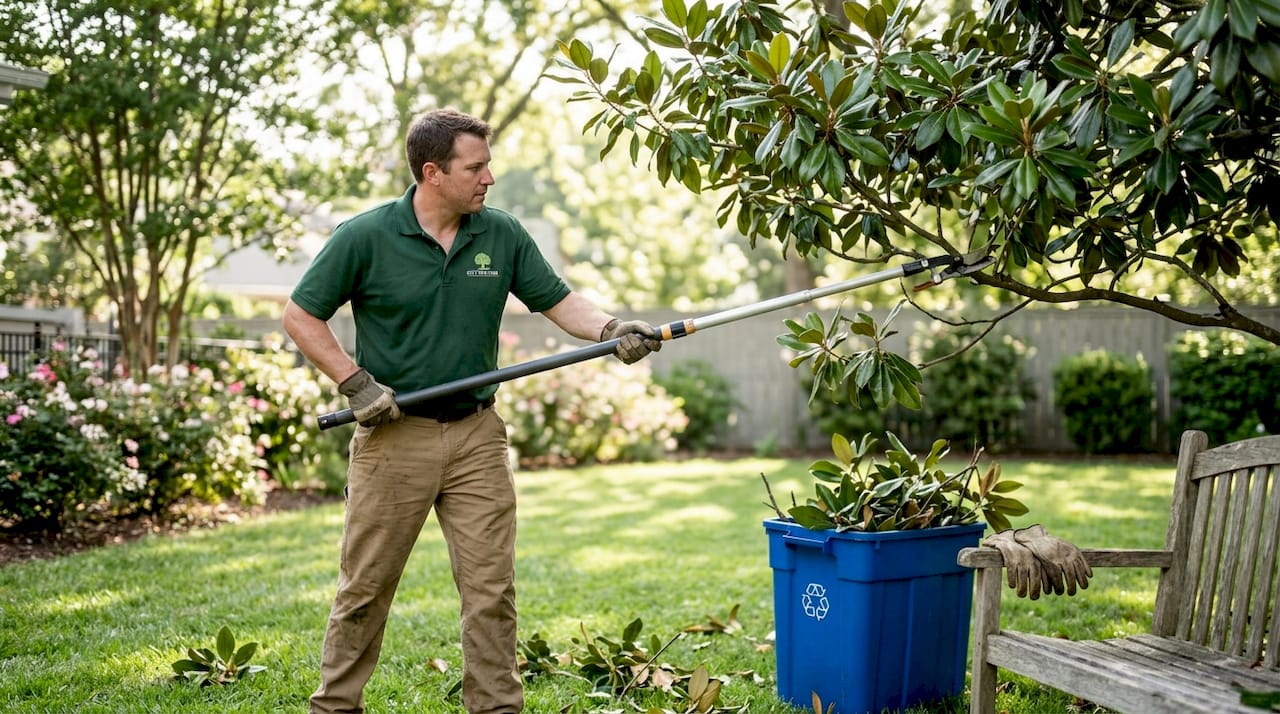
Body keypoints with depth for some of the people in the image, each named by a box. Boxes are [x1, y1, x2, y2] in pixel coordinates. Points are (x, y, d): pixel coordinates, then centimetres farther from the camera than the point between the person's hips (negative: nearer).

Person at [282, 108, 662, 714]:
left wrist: (611, 330, -15)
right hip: (394, 434, -3)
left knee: (491, 589, 3)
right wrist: (356, 383, -10)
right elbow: (301, 316, -2)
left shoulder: (502, 235, 2)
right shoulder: (365, 237, -8)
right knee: (365, 588, 7)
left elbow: (559, 301, 4)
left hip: (476, 436, 3)